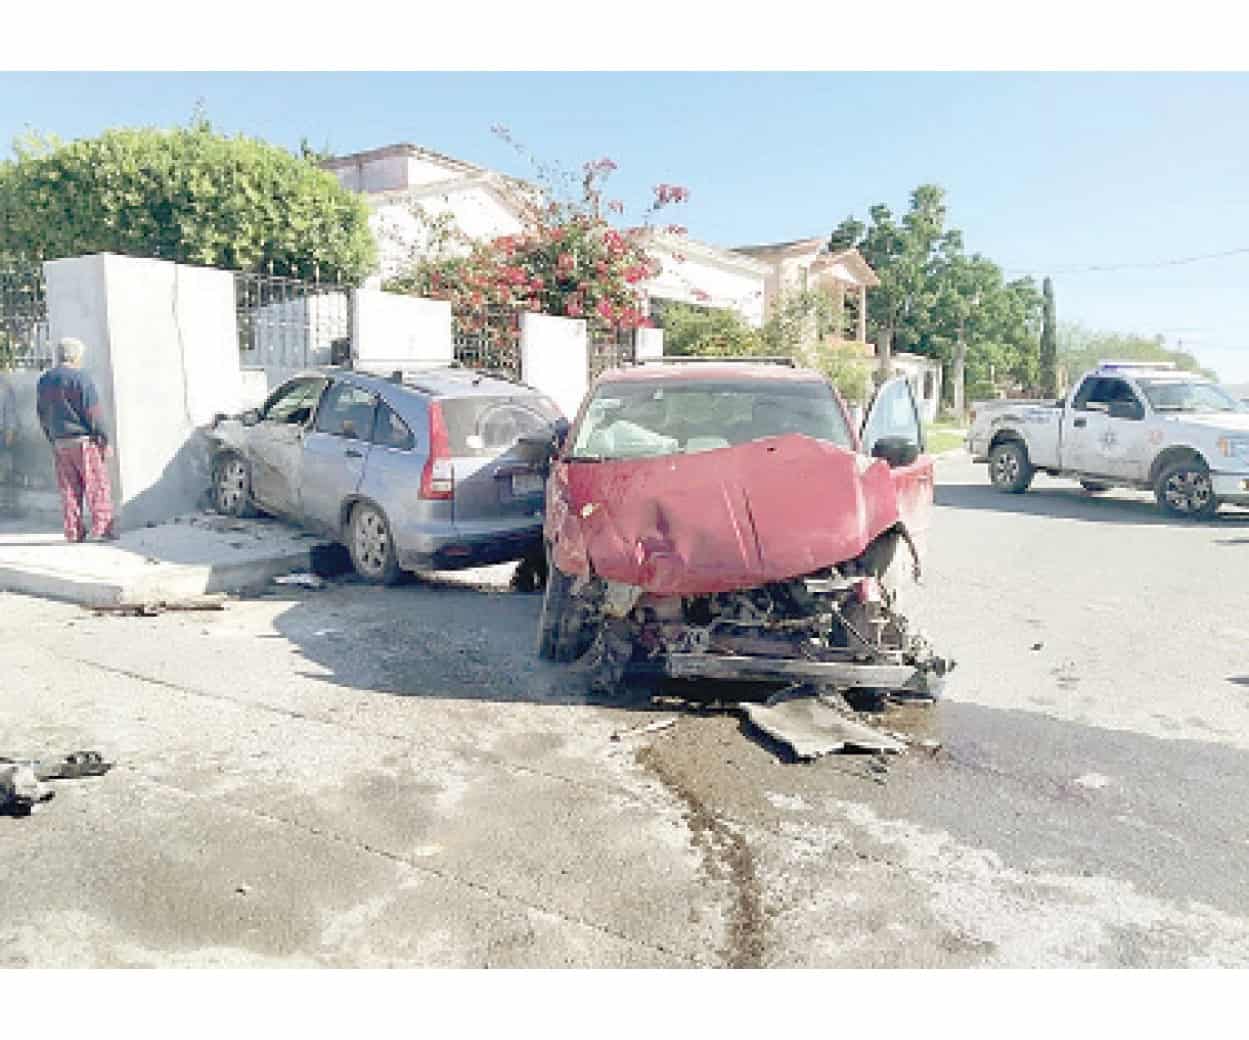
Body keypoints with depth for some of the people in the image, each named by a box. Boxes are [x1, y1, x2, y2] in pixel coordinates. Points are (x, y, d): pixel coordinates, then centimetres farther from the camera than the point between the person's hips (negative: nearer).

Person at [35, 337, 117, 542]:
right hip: (84, 440, -6)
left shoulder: (43, 381, 11)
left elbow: (43, 417, 15)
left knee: (69, 489, 9)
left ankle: (74, 531, 9)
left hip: (59, 443, 6)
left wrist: (53, 441, 21)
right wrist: (104, 441, -7)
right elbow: (94, 413, -12)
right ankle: (103, 526, -4)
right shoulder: (81, 378, -9)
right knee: (98, 485, 0)